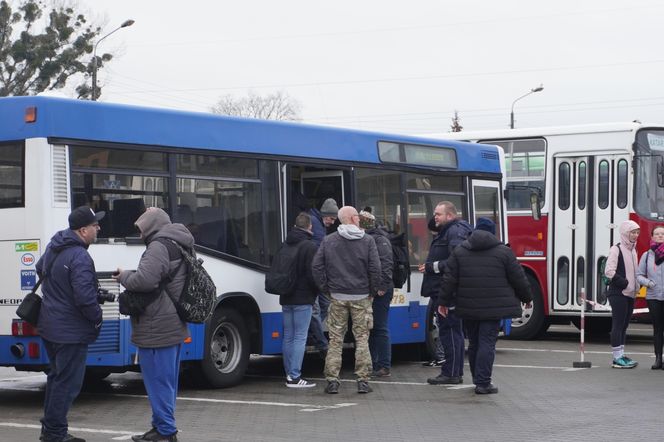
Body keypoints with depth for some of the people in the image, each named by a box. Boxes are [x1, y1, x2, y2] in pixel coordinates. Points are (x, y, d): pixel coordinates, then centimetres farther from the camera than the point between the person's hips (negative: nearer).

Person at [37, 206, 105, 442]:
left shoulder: (54, 247, 7)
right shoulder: (80, 258, -24)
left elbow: (40, 268, 27)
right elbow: (85, 298, -28)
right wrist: (97, 319, -10)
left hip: (49, 325, 10)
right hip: (70, 331, -10)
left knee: (56, 377, 21)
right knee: (67, 382, -1)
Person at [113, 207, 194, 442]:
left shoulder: (159, 246, -16)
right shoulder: (178, 245, 16)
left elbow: (144, 281, -27)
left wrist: (124, 276, -9)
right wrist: (130, 276, 10)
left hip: (157, 329, -10)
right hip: (173, 326, 10)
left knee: (158, 381, -5)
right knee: (167, 382, 16)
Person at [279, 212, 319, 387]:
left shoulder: (285, 246, 11)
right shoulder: (309, 246, -12)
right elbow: (313, 274, -14)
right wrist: (317, 290, 2)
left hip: (286, 299, 7)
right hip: (303, 299, -7)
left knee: (288, 337, 11)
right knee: (300, 337, -6)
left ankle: (289, 374, 14)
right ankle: (295, 376, -10)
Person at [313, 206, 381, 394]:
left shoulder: (328, 241, 2)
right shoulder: (367, 241, -3)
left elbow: (317, 266, 0)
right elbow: (375, 268, -7)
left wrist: (326, 289, 7)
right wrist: (374, 290, 5)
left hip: (337, 297, 1)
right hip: (361, 297, -1)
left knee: (335, 340, 5)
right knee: (362, 339, 4)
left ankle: (332, 380, 2)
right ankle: (363, 380, 2)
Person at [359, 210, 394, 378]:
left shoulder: (379, 240, -10)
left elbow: (385, 265, -17)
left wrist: (382, 286, -22)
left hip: (380, 292, -9)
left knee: (380, 329, -6)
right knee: (370, 329, 12)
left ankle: (384, 367, -2)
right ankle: (373, 364, 19)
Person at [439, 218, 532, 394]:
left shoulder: (459, 251, 6)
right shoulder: (504, 252, -2)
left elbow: (449, 279, 2)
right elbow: (518, 279, 2)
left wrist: (444, 302, 8)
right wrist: (526, 297, 17)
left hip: (468, 307, 3)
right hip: (493, 308, -3)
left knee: (473, 343, 14)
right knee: (487, 343, -4)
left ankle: (478, 379, 24)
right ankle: (483, 383, -9)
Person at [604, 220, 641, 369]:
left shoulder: (633, 250, 16)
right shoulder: (616, 250, -10)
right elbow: (609, 271, -18)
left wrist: (636, 285, 7)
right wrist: (624, 283, -18)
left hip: (629, 294, 8)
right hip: (618, 294, -8)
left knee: (624, 325, 11)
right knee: (618, 324, -7)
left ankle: (620, 355, 16)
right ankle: (617, 358, -6)